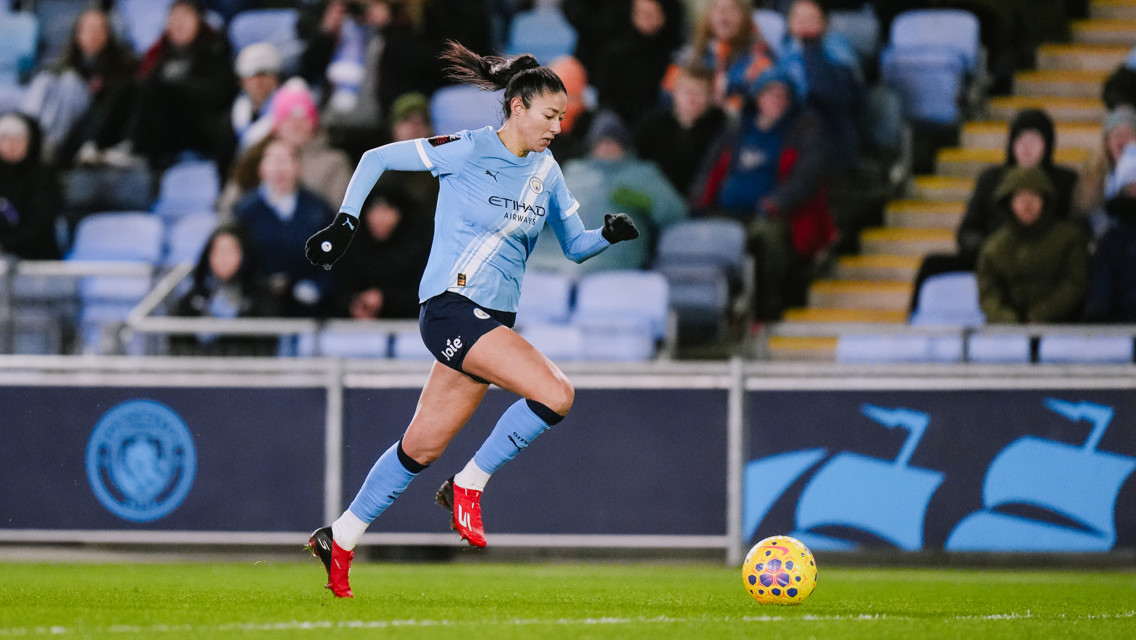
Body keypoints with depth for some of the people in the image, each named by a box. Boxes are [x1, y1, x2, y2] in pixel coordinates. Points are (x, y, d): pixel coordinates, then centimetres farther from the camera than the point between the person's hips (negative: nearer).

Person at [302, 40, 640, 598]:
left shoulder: (546, 173, 12)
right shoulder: (468, 150, -8)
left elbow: (574, 246, 19)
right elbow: (375, 159, -1)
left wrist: (609, 233, -2)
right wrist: (344, 224, -4)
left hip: (493, 321, 7)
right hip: (452, 306, -7)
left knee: (423, 447, 10)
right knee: (555, 393, -23)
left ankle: (339, 541, 22)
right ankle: (468, 485, -6)